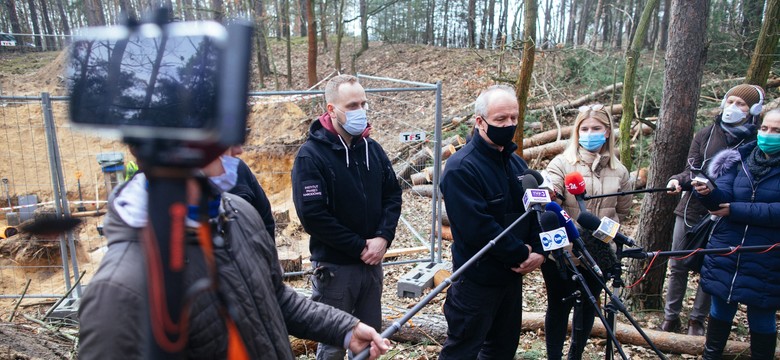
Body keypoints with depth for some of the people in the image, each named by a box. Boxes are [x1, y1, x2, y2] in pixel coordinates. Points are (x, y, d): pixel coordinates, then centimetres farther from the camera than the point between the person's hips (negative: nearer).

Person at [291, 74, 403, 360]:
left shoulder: (372, 148, 4)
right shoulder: (311, 155, -14)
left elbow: (393, 194, 6)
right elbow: (312, 215, -20)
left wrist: (383, 237, -10)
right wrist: (359, 247, -17)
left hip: (372, 261, 5)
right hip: (334, 267, -5)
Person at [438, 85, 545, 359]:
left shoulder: (516, 163, 8)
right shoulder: (461, 168, -20)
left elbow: (536, 210, 9)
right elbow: (478, 227, -26)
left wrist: (538, 251, -7)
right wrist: (521, 254, -17)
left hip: (513, 276, 8)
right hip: (477, 280, -8)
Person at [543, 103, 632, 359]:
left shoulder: (618, 171, 6)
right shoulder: (562, 163, -7)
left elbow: (622, 211, 17)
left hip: (599, 253, 4)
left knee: (588, 306, 18)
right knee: (559, 307, 8)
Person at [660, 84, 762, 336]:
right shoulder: (705, 134, 2)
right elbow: (693, 171, -2)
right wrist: (679, 180, -23)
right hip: (692, 210, 2)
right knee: (677, 266, 7)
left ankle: (697, 319, 25)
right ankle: (671, 316, 21)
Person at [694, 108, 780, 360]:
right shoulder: (741, 159, 3)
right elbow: (722, 199, -7)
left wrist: (736, 210, -17)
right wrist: (708, 193, -27)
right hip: (726, 252, 3)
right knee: (721, 308, 14)